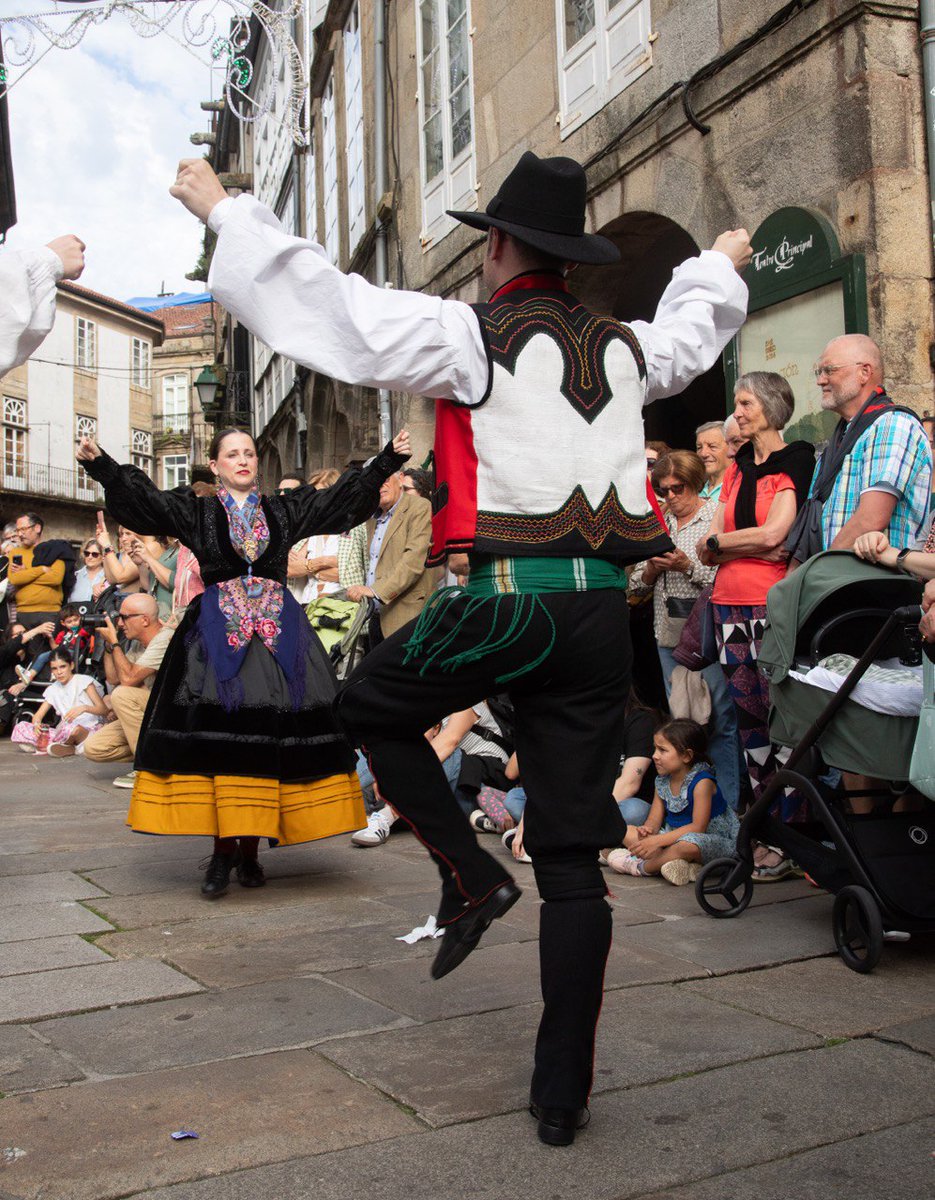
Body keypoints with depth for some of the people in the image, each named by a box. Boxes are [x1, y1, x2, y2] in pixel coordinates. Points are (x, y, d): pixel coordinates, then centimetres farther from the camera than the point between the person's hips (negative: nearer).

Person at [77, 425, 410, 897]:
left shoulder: (284, 511, 15)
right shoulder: (197, 512, 10)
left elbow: (347, 496, 15)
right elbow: (140, 497, -1)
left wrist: (390, 458, 10)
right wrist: (98, 462, -15)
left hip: (279, 631, 2)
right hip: (216, 631, -1)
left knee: (269, 738, -4)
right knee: (216, 735, -9)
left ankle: (250, 849, 6)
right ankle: (222, 850, -1)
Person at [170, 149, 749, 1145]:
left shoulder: (473, 336, -2)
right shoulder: (625, 348, 15)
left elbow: (330, 304, -4)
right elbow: (692, 332, 38)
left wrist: (223, 210, 7)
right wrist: (721, 264, 59)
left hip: (507, 601, -5)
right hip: (603, 609, 6)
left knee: (370, 704, 23)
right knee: (575, 858, 8)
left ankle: (470, 876, 12)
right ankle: (562, 1092, 14)